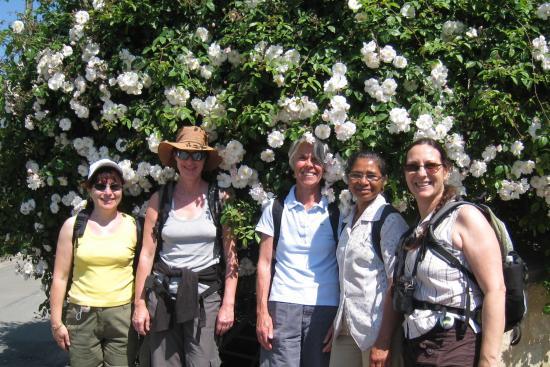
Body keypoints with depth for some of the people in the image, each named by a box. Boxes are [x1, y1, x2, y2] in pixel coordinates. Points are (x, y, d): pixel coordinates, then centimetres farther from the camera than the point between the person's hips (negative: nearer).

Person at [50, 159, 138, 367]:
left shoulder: (132, 225, 2)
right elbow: (60, 277, 4)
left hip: (123, 313, 0)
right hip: (82, 315, 0)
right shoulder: (73, 225, 1)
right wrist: (56, 322, 2)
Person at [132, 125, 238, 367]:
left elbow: (231, 256, -1)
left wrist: (228, 304, -6)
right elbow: (147, 255, 4)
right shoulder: (160, 199, 4)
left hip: (205, 295, -1)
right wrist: (139, 304, 1)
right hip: (164, 295, 2)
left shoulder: (220, 199, 0)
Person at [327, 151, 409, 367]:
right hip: (346, 329, 6)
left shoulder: (391, 220, -9)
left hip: (376, 329, -6)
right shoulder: (347, 221, 12)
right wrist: (336, 325, 10)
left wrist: (383, 342, -18)